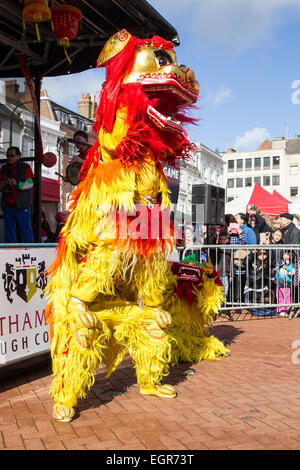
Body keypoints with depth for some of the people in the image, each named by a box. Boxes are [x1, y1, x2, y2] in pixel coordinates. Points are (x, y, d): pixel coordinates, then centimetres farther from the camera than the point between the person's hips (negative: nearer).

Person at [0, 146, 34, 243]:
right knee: (9, 231, 6)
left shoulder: (25, 167, 5)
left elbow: (30, 183, -7)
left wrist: (17, 184, -24)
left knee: (25, 230, -5)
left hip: (21, 205, -4)